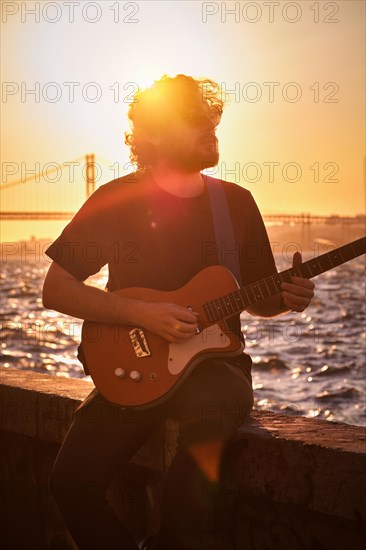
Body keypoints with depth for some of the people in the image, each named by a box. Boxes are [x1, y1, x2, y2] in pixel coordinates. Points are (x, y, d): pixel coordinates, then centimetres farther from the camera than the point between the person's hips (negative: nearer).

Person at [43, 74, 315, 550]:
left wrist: (285, 299, -7)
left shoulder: (236, 202, 8)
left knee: (210, 408, -36)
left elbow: (256, 298, 17)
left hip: (215, 363, 1)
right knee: (73, 480, -24)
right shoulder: (118, 200, 0)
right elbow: (56, 290, -3)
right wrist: (142, 314, -15)